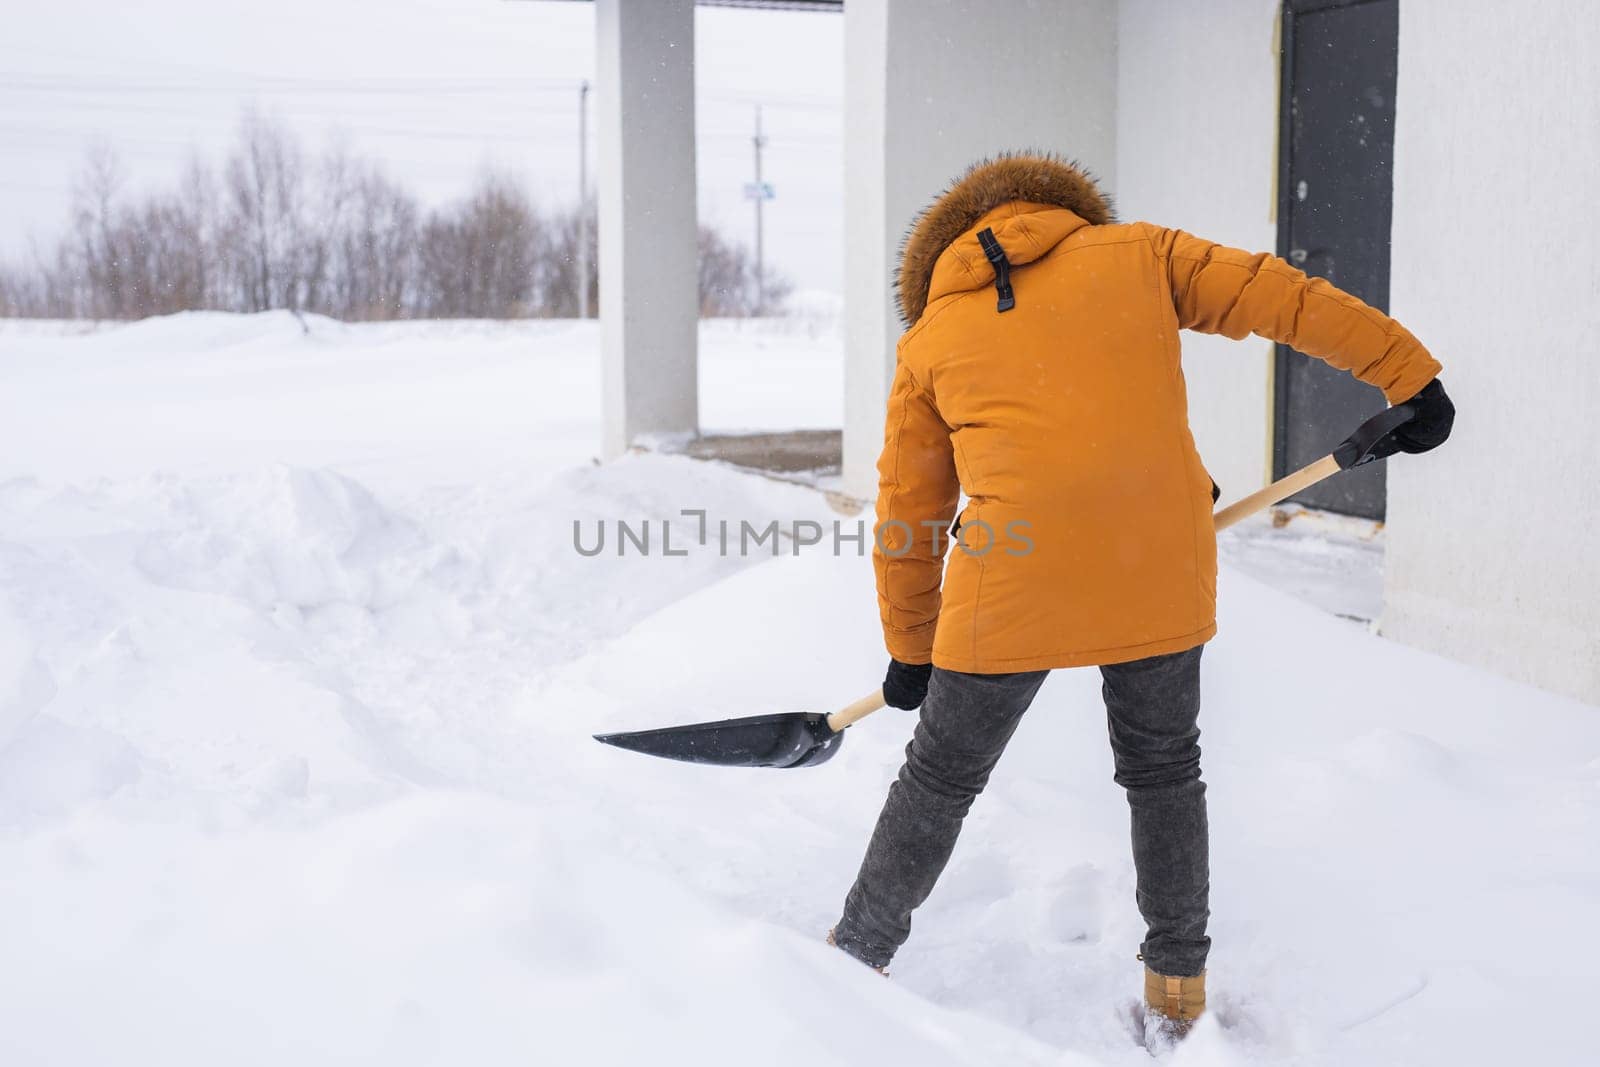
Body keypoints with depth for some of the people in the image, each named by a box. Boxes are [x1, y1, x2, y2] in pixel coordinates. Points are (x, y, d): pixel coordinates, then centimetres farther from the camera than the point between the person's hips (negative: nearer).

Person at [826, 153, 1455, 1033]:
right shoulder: (1137, 253, 14)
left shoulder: (928, 340, 15)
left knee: (940, 780, 16)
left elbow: (908, 511, 17)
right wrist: (1410, 374, 15)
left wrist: (910, 652, 24)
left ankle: (857, 958, 27)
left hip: (1015, 582, -1)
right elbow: (1285, 299, 9)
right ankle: (1178, 983, 30)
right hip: (1160, 569, 1)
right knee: (1164, 769, 22)